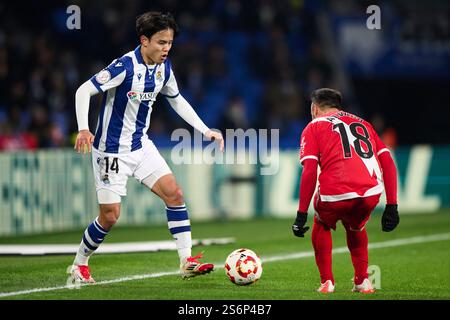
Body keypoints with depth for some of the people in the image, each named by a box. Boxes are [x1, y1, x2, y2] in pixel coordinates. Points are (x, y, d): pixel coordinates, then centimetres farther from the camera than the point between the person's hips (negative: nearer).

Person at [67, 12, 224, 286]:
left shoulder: (164, 67, 0)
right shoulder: (125, 66, -22)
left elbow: (177, 100, 17)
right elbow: (84, 91, -22)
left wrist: (205, 130, 12)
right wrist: (84, 129, -35)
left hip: (141, 145, 7)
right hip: (112, 150, -7)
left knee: (174, 193, -7)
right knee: (110, 215, -3)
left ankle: (187, 260, -4)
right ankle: (79, 267, 17)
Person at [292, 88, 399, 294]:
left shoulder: (314, 127, 15)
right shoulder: (362, 124, 27)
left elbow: (309, 171, 1)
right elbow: (388, 163, 18)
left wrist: (301, 214, 1)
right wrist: (392, 206, 18)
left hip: (335, 194, -3)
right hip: (371, 193, 3)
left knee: (322, 226, 29)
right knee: (355, 228, 34)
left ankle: (327, 282, 22)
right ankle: (362, 281, 27)